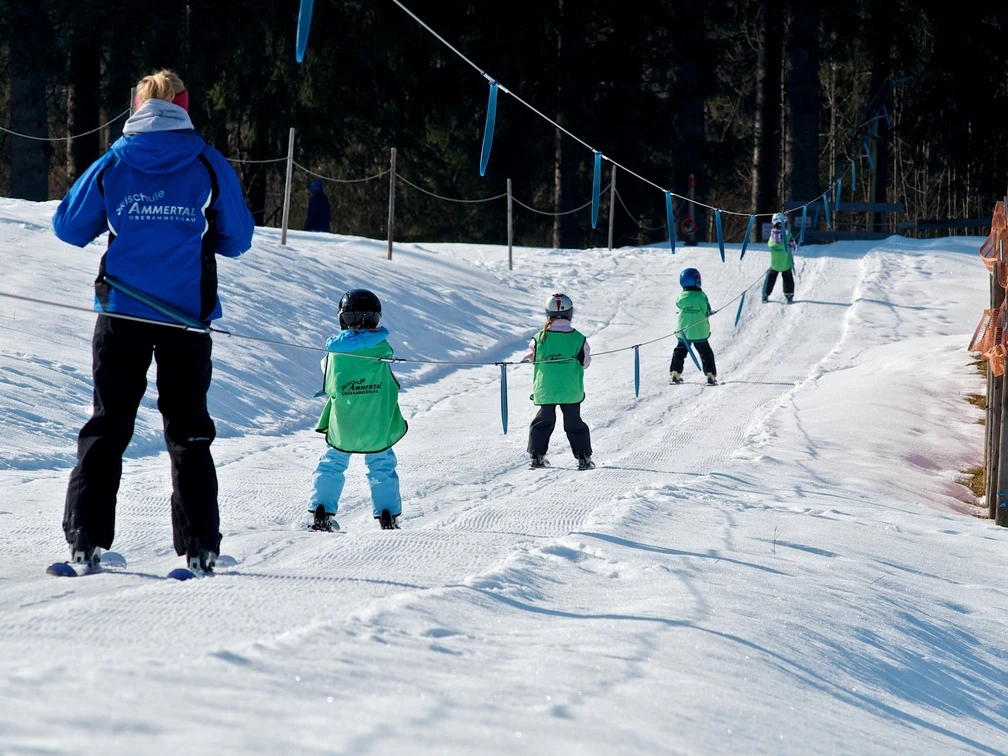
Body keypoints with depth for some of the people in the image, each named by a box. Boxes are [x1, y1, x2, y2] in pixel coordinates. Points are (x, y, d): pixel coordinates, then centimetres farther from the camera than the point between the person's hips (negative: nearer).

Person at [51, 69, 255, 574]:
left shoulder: (112, 165, 1)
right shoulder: (210, 167, -2)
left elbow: (69, 227, 7)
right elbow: (237, 240, 4)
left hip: (121, 316, 1)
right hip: (187, 317, -1)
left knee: (107, 427, 9)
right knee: (188, 433, 9)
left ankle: (85, 541, 0)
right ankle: (199, 547, 2)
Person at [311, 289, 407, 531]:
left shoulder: (335, 350, -10)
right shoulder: (383, 348, -11)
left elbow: (328, 386, 2)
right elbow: (392, 385, 4)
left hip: (342, 426, 0)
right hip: (378, 427, 0)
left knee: (331, 464, 17)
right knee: (382, 467, 16)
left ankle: (322, 514, 11)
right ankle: (388, 516, 16)